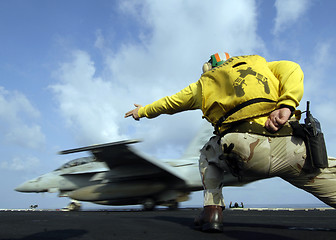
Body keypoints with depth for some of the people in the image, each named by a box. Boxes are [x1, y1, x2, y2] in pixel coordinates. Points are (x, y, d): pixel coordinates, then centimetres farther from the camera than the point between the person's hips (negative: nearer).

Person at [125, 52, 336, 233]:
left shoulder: (204, 83, 27)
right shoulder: (258, 62, 31)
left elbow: (168, 103, 38)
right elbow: (291, 69, 10)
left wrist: (143, 111, 55)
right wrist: (286, 106, -5)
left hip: (243, 153, 0)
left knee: (209, 154, 29)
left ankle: (212, 209, 16)